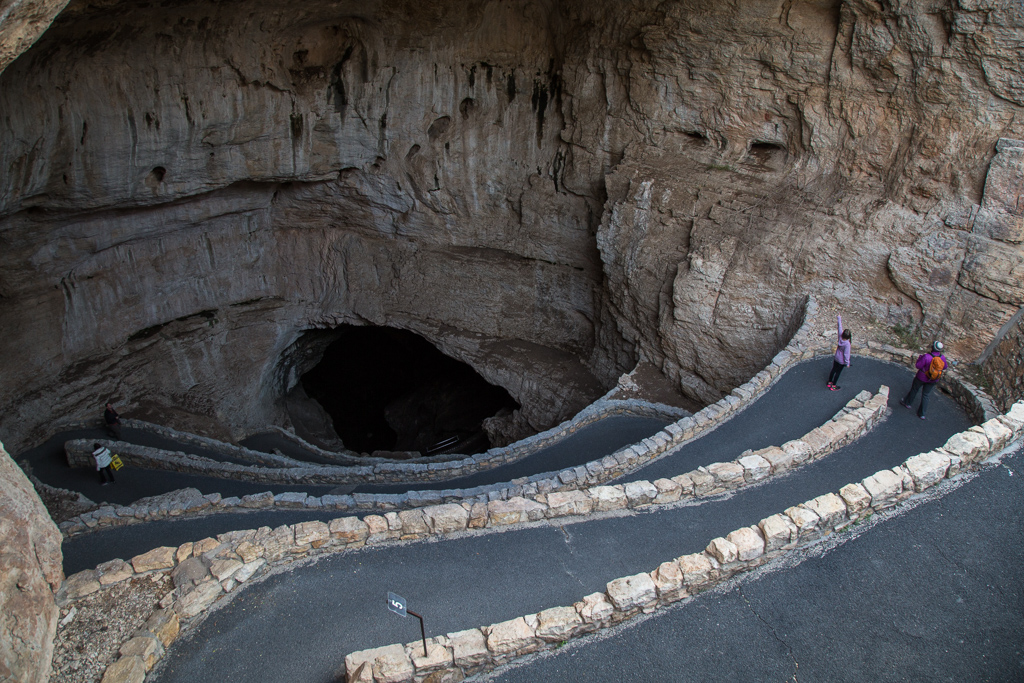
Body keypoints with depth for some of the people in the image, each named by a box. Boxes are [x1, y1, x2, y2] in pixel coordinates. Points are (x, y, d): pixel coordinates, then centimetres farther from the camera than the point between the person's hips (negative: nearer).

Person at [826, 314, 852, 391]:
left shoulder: (840, 337, -17)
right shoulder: (847, 344, -31)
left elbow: (840, 327, -3)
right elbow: (846, 354, -23)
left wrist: (839, 319, 10)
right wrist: (847, 363, -11)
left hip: (836, 358, 6)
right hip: (841, 361, -6)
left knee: (833, 370, 22)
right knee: (837, 373, 9)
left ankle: (829, 382, 39)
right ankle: (833, 386, 22)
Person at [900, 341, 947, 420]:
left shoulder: (926, 357, -29)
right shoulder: (942, 358, -14)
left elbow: (918, 366, -20)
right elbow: (944, 367, 4)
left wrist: (920, 357, -6)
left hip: (922, 377, -4)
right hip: (933, 380, 4)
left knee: (914, 389, 22)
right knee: (926, 395, 16)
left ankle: (908, 403, 42)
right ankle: (922, 413, 21)